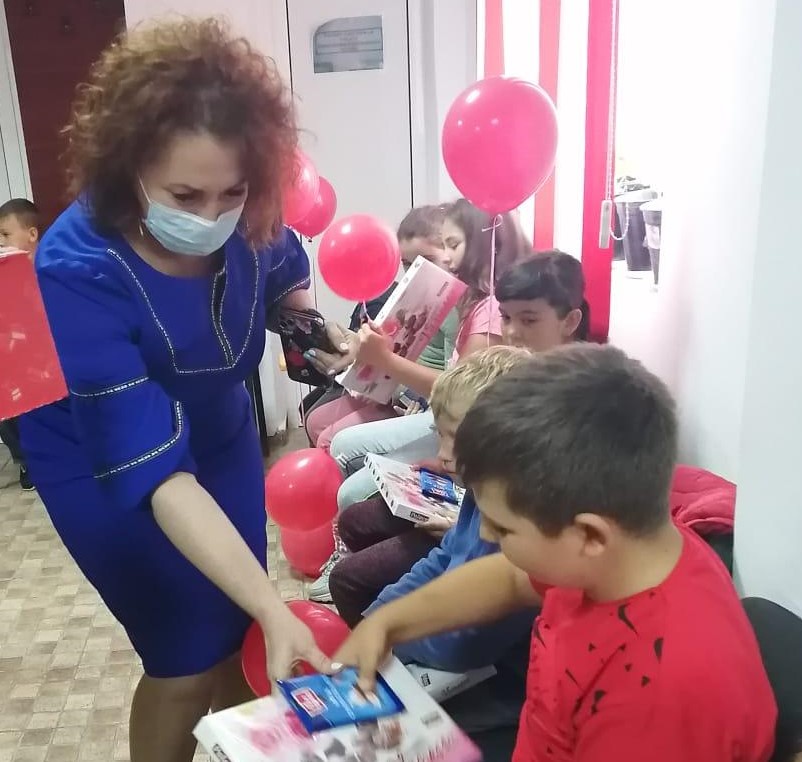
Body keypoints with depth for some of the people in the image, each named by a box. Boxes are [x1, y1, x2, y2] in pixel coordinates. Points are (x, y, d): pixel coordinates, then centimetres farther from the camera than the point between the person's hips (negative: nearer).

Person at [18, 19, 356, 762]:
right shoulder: (77, 272, -36)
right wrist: (275, 609, -43)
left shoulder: (247, 224, -22)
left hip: (221, 432, 5)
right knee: (187, 656, 2)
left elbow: (284, 278, 5)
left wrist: (315, 326, -16)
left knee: (238, 631, 16)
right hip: (105, 466, -4)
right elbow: (154, 468, -39)